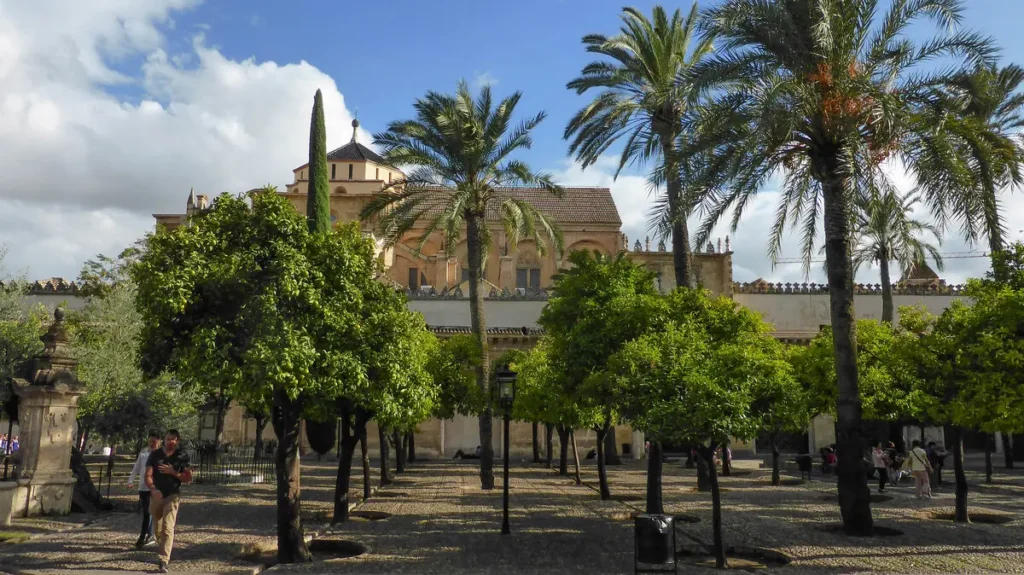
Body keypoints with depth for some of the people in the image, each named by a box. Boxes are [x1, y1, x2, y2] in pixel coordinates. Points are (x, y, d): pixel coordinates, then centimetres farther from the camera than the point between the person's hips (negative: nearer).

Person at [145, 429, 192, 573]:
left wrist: (173, 472, -13)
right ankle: (163, 551, 42)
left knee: (167, 528, -15)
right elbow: (148, 475, -4)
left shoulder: (182, 456, 0)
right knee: (157, 528, 17)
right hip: (156, 495, 3)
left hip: (172, 496, -3)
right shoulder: (155, 454, 2)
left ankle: (164, 562, -20)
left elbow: (188, 478, 1)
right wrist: (153, 489, -22)